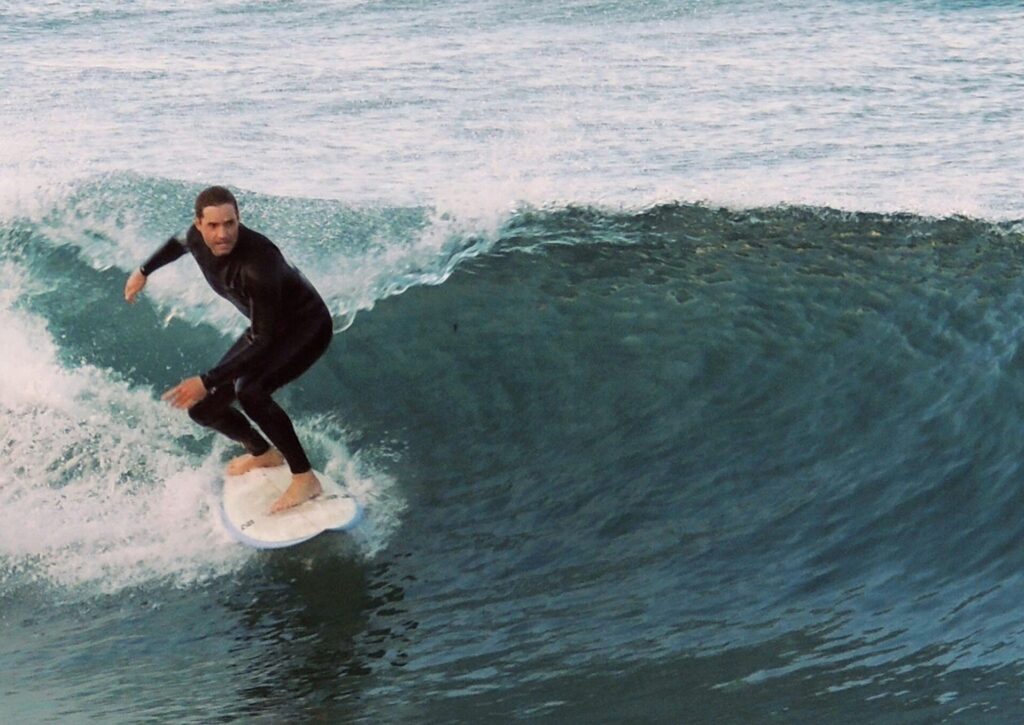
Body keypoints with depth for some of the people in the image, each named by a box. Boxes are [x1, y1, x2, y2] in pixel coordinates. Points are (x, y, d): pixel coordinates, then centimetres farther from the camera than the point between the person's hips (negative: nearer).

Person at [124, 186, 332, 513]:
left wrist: (207, 381, -39)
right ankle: (264, 453, 33)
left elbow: (264, 342, -36)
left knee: (249, 391, -35)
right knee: (203, 408, 5)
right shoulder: (197, 239, -15)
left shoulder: (258, 262, -37)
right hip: (267, 328, 8)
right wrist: (144, 271, 26)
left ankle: (306, 478, -23)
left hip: (308, 327, -8)